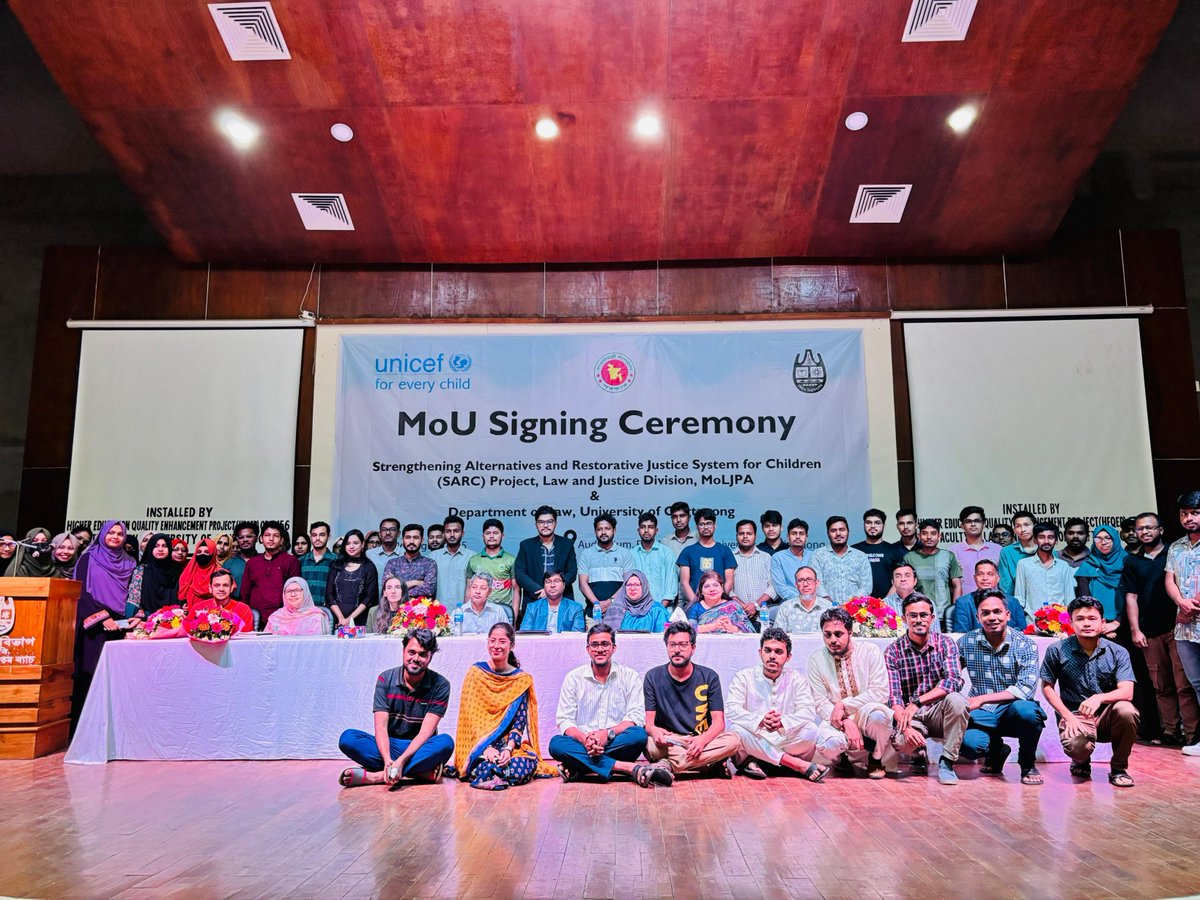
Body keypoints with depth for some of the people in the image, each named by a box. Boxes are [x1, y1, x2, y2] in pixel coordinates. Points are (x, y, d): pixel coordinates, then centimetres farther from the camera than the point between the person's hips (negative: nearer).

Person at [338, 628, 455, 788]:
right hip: (389, 746, 2)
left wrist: (401, 760, -31)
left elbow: (426, 732, -15)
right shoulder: (385, 679, -3)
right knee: (347, 738, -24)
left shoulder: (440, 685, -8)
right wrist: (388, 761, -31)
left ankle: (376, 776, -33)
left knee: (445, 742, -33)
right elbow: (381, 727, -12)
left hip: (420, 748, -1)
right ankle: (420, 772, -29)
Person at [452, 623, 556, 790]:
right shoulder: (476, 673, 1)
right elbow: (471, 716, -5)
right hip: (479, 745, -2)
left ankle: (495, 778, -7)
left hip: (510, 744, 2)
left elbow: (519, 722, -1)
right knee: (487, 767, -35)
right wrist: (486, 747, -18)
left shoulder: (522, 679, 4)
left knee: (525, 766, -30)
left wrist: (508, 748, -19)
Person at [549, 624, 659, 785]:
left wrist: (608, 733, -23)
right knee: (556, 743, -30)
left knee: (639, 735, -30)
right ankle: (632, 769, -33)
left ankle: (578, 769, -27)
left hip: (617, 744, -1)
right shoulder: (573, 678, 6)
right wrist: (584, 739, -22)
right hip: (582, 745, 1)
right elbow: (564, 720, 0)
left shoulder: (630, 676, 5)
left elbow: (636, 717, -5)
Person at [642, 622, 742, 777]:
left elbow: (719, 721, -4)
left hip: (702, 741, 2)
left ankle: (667, 765, -28)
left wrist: (703, 739, -26)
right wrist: (653, 730, -29)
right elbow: (649, 721, -2)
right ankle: (710, 763, -20)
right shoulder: (653, 677, 1)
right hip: (668, 742, -2)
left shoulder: (709, 677, 2)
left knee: (733, 741, -29)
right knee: (651, 745, -35)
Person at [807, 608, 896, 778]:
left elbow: (880, 692, -12)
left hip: (869, 718, -1)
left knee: (875, 713, -37)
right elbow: (820, 703, -6)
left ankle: (876, 759, -4)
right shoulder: (816, 659, -1)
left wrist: (844, 705, -19)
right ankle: (863, 759, 1)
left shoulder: (870, 651, -4)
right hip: (837, 722, 1)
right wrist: (846, 723, -23)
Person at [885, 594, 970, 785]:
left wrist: (917, 702, -29)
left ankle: (947, 762, -14)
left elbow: (954, 680, -20)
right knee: (900, 740, -32)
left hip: (939, 712, 0)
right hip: (911, 715, 0)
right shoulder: (893, 651, -5)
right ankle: (919, 755, 8)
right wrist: (906, 726, -30)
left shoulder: (945, 643, -4)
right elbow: (894, 697, -12)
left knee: (957, 700, -31)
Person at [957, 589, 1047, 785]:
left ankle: (1028, 764, -3)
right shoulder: (966, 642, -1)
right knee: (968, 744, -29)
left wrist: (981, 699, -22)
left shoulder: (1025, 644, -7)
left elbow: (1026, 689, -17)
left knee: (1025, 709, -36)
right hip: (982, 715, 1)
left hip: (1013, 712, -1)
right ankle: (996, 751, 12)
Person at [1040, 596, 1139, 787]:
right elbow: (1047, 686, 2)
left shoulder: (1118, 652, -2)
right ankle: (1082, 762, 11)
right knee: (1076, 746, -34)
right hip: (1075, 715, -1)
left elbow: (1127, 692, -13)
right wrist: (1068, 716, -10)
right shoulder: (1057, 651, -4)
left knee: (1126, 711, -33)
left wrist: (1099, 698, -33)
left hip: (1107, 716, 2)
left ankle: (1119, 768, -6)